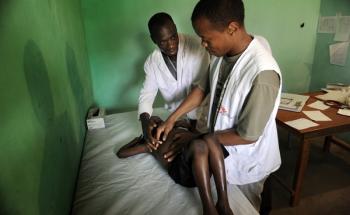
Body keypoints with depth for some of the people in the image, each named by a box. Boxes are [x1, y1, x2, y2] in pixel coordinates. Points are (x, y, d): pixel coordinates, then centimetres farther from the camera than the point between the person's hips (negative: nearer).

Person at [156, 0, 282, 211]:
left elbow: (248, 135, -29)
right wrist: (171, 119, -2)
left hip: (246, 161, -6)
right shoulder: (222, 53, -11)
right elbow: (202, 88, 2)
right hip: (221, 149, 6)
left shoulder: (263, 73, -36)